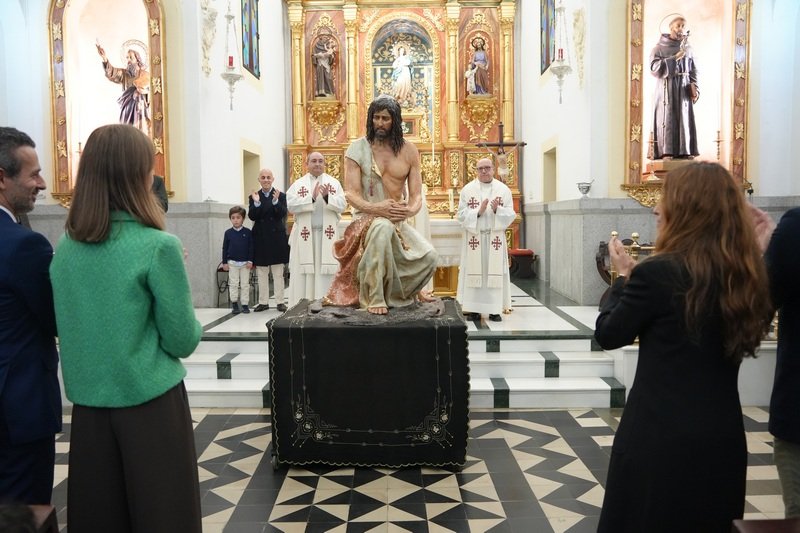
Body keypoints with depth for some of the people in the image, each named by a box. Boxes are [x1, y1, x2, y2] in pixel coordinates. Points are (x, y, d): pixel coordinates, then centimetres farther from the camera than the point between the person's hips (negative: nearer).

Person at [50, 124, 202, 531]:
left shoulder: (65, 248, 1)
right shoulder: (157, 246, -16)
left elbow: (68, 328, 13)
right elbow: (182, 341, -11)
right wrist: (193, 328, 8)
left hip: (88, 402, 6)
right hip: (149, 402, -5)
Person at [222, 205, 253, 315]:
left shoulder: (248, 232, -3)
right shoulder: (228, 232, 0)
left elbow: (251, 247, -1)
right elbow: (225, 248, 3)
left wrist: (250, 261, -6)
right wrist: (224, 262, 1)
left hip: (245, 262, 0)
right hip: (232, 262, 0)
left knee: (245, 284, 5)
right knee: (233, 283, 4)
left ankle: (245, 304, 12)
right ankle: (234, 303, 14)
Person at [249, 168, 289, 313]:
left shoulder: (281, 196, 0)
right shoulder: (253, 197, 5)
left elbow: (282, 214, -13)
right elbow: (252, 216, -7)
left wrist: (275, 201, -26)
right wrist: (256, 202, -21)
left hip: (276, 239, -2)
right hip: (260, 239, 2)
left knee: (278, 273, 5)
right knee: (261, 273, 9)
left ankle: (280, 301, 11)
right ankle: (263, 302, 17)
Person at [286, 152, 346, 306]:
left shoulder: (334, 183, 8)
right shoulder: (298, 184, 6)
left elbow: (342, 205, -3)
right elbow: (290, 205, -8)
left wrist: (327, 197, -20)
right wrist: (312, 198, -19)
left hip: (327, 235, 1)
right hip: (304, 235, 0)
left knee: (326, 271, 0)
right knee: (303, 272, 0)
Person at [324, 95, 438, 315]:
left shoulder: (409, 151, 4)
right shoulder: (357, 149, -4)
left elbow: (416, 194, 0)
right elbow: (351, 193, -11)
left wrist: (410, 210, -25)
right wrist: (375, 208, -30)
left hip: (398, 221, 4)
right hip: (366, 219, -3)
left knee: (430, 257, -16)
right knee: (383, 228, -40)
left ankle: (406, 289, 19)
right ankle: (374, 298, -30)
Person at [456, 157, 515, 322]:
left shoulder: (504, 189, 5)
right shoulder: (467, 189, 3)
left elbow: (511, 214, 1)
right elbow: (461, 215, -3)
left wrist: (497, 210, -18)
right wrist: (478, 211, -18)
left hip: (495, 238, 1)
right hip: (474, 237, -1)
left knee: (495, 272, -1)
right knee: (474, 271, 0)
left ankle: (494, 310, 5)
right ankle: (473, 309, 5)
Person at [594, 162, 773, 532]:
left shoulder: (658, 272, -19)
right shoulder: (747, 273, 0)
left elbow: (608, 335, -8)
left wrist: (624, 275, 5)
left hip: (660, 437, -6)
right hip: (724, 436, 6)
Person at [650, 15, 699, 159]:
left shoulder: (688, 48, 13)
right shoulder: (659, 48, 3)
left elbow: (693, 70, 11)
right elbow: (654, 67, -11)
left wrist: (694, 87, -4)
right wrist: (674, 58, -15)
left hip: (684, 90, 4)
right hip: (666, 89, -3)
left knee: (685, 119, 1)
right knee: (667, 119, -7)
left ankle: (683, 151, 4)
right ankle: (666, 152, -7)